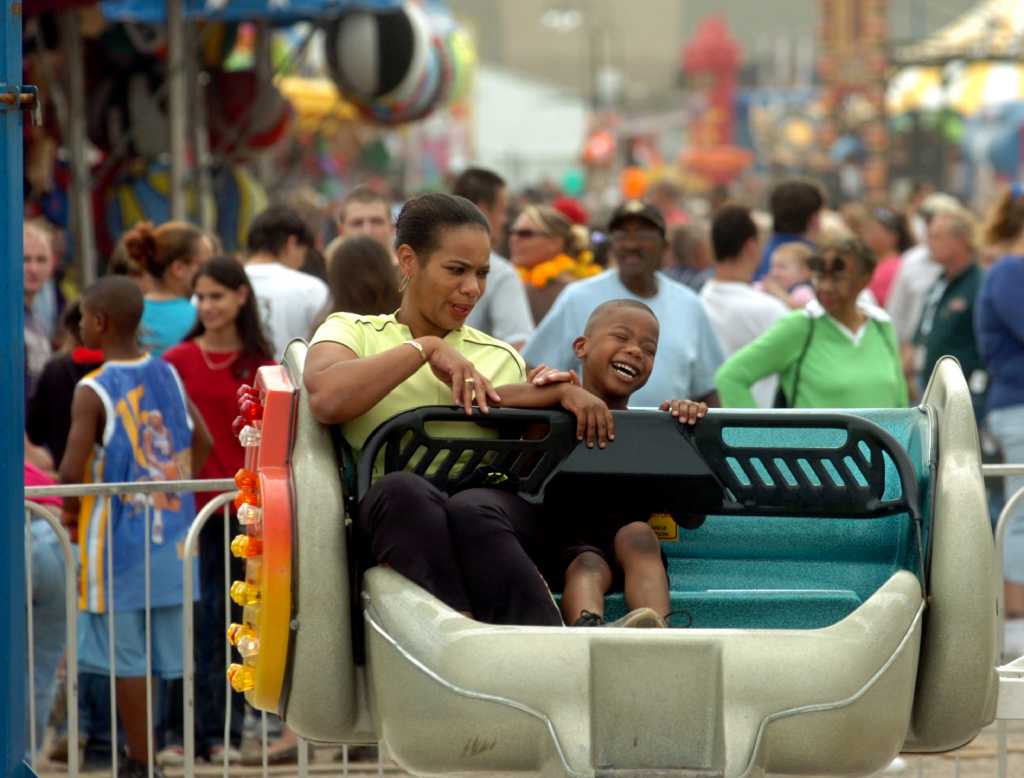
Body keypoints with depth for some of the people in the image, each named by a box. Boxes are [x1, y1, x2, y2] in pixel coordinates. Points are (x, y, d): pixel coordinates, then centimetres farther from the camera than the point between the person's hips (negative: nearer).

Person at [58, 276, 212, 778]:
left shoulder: (93, 391, -14)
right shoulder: (167, 376, 4)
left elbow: (72, 470, -22)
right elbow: (203, 443, 9)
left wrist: (70, 510, -3)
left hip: (117, 541, -6)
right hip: (169, 534, 6)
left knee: (126, 655, 1)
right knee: (165, 654, 10)